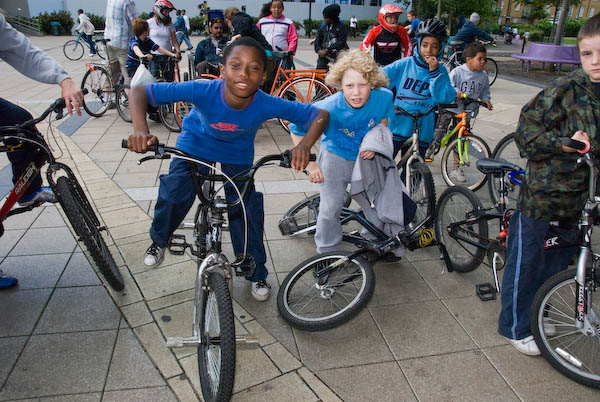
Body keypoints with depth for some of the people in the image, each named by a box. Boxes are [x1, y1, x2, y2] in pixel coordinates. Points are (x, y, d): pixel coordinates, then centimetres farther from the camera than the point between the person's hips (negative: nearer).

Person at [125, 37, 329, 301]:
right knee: (174, 195, -19)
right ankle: (159, 241, 17)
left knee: (246, 210, -3)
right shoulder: (203, 91, -37)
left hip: (238, 154, 1)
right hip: (196, 145, -1)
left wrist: (305, 145, -45)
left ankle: (256, 274, 22)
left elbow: (321, 115, -25)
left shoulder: (268, 105, -34)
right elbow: (139, 92, -33)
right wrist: (140, 130, -52)